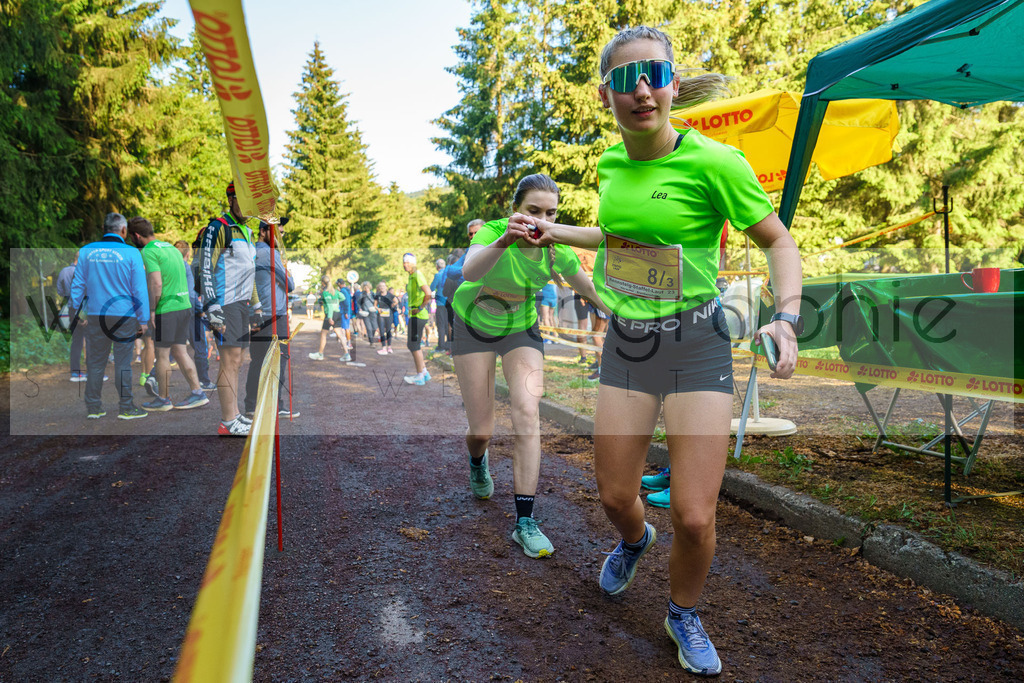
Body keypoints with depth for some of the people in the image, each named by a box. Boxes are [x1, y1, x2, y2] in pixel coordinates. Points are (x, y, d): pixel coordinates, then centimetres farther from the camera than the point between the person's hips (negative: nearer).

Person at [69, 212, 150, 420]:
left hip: (95, 316, 3)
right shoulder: (131, 253, -6)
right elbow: (140, 290, -6)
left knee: (95, 363, 10)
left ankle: (93, 408, 16)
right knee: (122, 363, 3)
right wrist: (143, 320, -1)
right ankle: (125, 408, 9)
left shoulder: (86, 251, 5)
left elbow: (77, 286, 9)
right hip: (124, 317, -3)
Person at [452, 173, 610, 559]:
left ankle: (524, 522, -11)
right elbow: (469, 271, -53)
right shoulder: (492, 231, -30)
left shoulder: (555, 249, -19)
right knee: (481, 430, -1)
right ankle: (478, 463, 40)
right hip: (473, 325, -2)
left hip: (521, 329, 2)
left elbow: (587, 287, -2)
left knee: (527, 412, -18)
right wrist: (503, 241, -71)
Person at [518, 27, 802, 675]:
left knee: (695, 518, -5)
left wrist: (787, 318, -21)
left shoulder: (714, 162, -15)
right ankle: (634, 539, 50)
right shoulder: (610, 164, 2)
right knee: (615, 495, 11)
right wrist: (555, 232, 17)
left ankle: (685, 616, 28)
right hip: (627, 343, 4)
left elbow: (778, 240, -6)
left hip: (698, 344, -4)